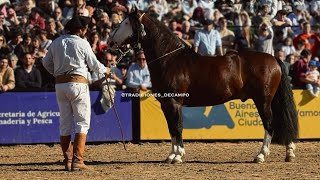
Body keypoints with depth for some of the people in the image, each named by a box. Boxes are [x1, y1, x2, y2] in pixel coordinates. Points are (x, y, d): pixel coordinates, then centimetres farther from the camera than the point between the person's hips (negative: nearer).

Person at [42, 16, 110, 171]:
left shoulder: (56, 43, 7)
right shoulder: (82, 43, -8)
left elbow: (46, 62, 13)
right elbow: (94, 65, 0)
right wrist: (105, 70, 20)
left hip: (60, 84, 5)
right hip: (78, 83, -5)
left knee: (65, 123, 11)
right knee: (82, 122, -1)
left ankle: (67, 160, 10)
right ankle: (77, 160, -9)